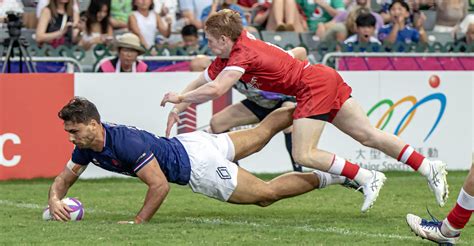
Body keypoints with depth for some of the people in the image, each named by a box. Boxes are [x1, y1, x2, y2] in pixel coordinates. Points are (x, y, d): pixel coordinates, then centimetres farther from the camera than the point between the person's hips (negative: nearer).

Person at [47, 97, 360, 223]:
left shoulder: (126, 143, -35)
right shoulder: (87, 146, -9)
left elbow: (160, 185, -35)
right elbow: (64, 178, 2)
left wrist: (139, 222, -31)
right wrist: (55, 200, -19)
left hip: (198, 165, -9)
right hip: (188, 143, 9)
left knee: (267, 194, 2)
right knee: (260, 134, 27)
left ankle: (335, 175, 10)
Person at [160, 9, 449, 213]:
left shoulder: (242, 55, -16)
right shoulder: (228, 53, 11)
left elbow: (215, 90, -28)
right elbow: (203, 81, 20)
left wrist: (179, 97, -15)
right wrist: (178, 108, 11)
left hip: (314, 85, -9)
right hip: (326, 78, 9)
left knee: (304, 155, -11)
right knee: (368, 135, 5)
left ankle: (368, 178, -11)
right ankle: (429, 166, 1)